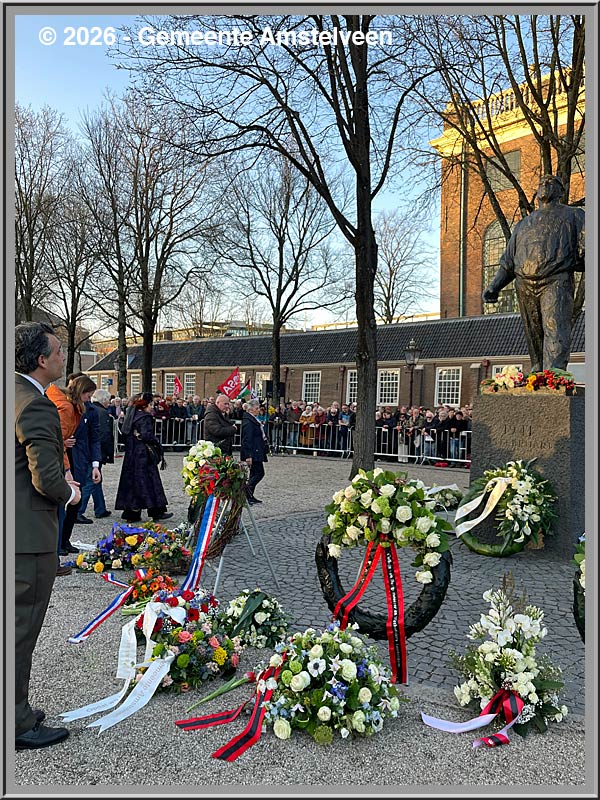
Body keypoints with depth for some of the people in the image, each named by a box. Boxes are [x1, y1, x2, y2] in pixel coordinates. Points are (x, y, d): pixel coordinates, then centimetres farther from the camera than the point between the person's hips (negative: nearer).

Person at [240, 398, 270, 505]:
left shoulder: (254, 420, 15)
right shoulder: (248, 421, -17)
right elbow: (247, 440, -21)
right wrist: (248, 456, -24)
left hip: (257, 452, 11)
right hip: (253, 453, -11)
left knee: (255, 473, 13)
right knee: (259, 473, -9)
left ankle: (249, 496, 17)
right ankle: (245, 493, -7)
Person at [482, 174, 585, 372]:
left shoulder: (573, 215, 20)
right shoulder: (523, 224, 31)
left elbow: (584, 247, 5)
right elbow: (508, 261, 26)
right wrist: (494, 287, 14)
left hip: (556, 282, -4)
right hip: (524, 285, 4)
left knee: (555, 328, -20)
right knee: (533, 336, 2)